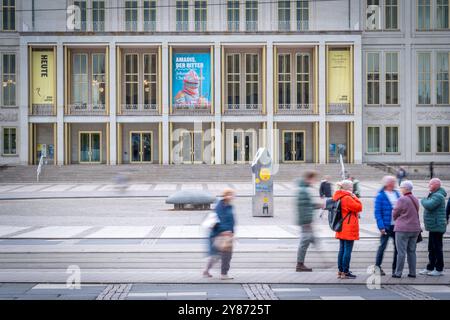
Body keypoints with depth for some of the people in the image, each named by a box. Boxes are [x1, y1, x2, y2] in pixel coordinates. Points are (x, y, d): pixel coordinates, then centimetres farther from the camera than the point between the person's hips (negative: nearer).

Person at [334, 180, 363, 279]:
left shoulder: (339, 197, 12)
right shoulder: (347, 198, -18)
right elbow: (359, 207, -16)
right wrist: (355, 197, -6)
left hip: (342, 229, 10)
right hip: (349, 230, -10)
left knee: (342, 250, 13)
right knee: (348, 250, -6)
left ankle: (340, 271, 17)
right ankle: (345, 272, -5)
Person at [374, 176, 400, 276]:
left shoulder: (396, 194, 11)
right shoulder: (380, 196, -7)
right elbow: (377, 212, -11)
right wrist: (381, 226, -18)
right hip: (386, 226, -6)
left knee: (398, 247, 7)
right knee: (382, 246, -2)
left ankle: (395, 268, 17)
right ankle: (377, 266, 11)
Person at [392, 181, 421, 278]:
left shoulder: (402, 200, -14)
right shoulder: (415, 200, 7)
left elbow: (395, 213, -6)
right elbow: (415, 213, 13)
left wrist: (396, 220, 15)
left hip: (403, 229, -6)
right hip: (415, 228, 6)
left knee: (401, 252, -2)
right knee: (412, 251, 12)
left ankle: (398, 273, 1)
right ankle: (412, 272, 13)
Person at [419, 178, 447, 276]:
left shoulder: (438, 196, -17)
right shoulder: (433, 195, 17)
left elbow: (429, 205, -30)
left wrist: (423, 200, -13)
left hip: (437, 227, -11)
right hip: (433, 227, 11)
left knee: (437, 248, -4)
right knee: (431, 249, 15)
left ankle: (439, 269, 1)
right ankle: (430, 268, 22)